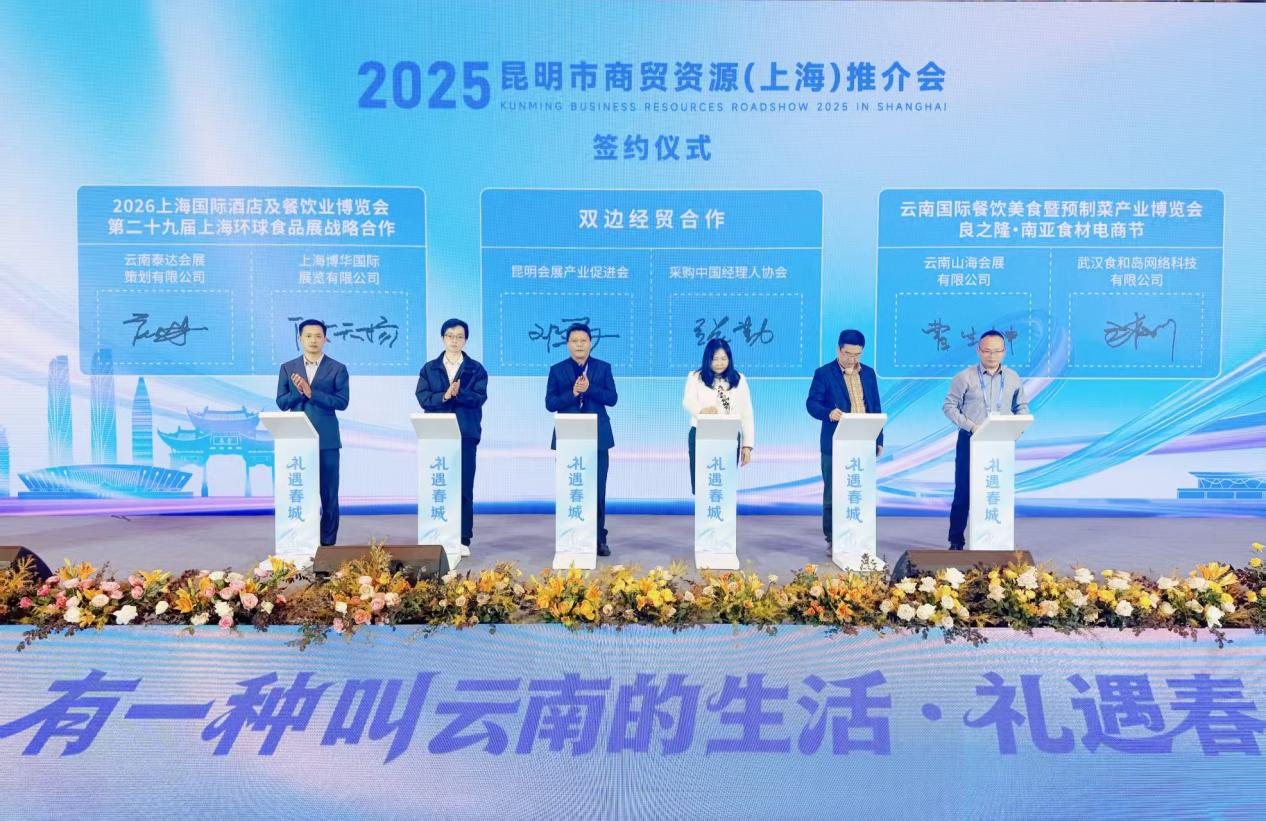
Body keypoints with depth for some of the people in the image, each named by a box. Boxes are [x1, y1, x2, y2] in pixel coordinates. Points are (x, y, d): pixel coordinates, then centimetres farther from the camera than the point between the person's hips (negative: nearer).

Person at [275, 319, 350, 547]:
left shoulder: (337, 369, 4)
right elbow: (281, 403, 6)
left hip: (327, 440, -2)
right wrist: (298, 391, -12)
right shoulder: (288, 368, 11)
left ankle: (328, 543, 8)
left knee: (328, 495, 0)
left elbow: (342, 402, -7)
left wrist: (311, 392, -14)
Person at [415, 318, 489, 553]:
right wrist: (445, 395, -17)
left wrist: (459, 393, -22)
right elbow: (422, 398, -1)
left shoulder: (476, 369, 8)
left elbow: (479, 398, -6)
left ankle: (463, 540, 4)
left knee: (465, 488, -1)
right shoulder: (429, 368, 12)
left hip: (466, 434, -1)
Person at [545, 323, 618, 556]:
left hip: (597, 438, 0)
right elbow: (550, 404, -1)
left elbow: (612, 398, -2)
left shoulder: (603, 368, 7)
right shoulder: (557, 370, 7)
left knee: (598, 490, 0)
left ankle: (599, 538, 9)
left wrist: (589, 388, -16)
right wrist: (573, 393, -15)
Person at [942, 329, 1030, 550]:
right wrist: (971, 426, -16)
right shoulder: (964, 377, -4)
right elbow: (949, 406, -4)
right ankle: (956, 540, 9)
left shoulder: (1013, 379, 6)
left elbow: (1021, 407, 15)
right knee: (963, 490, 1)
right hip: (970, 440, -3)